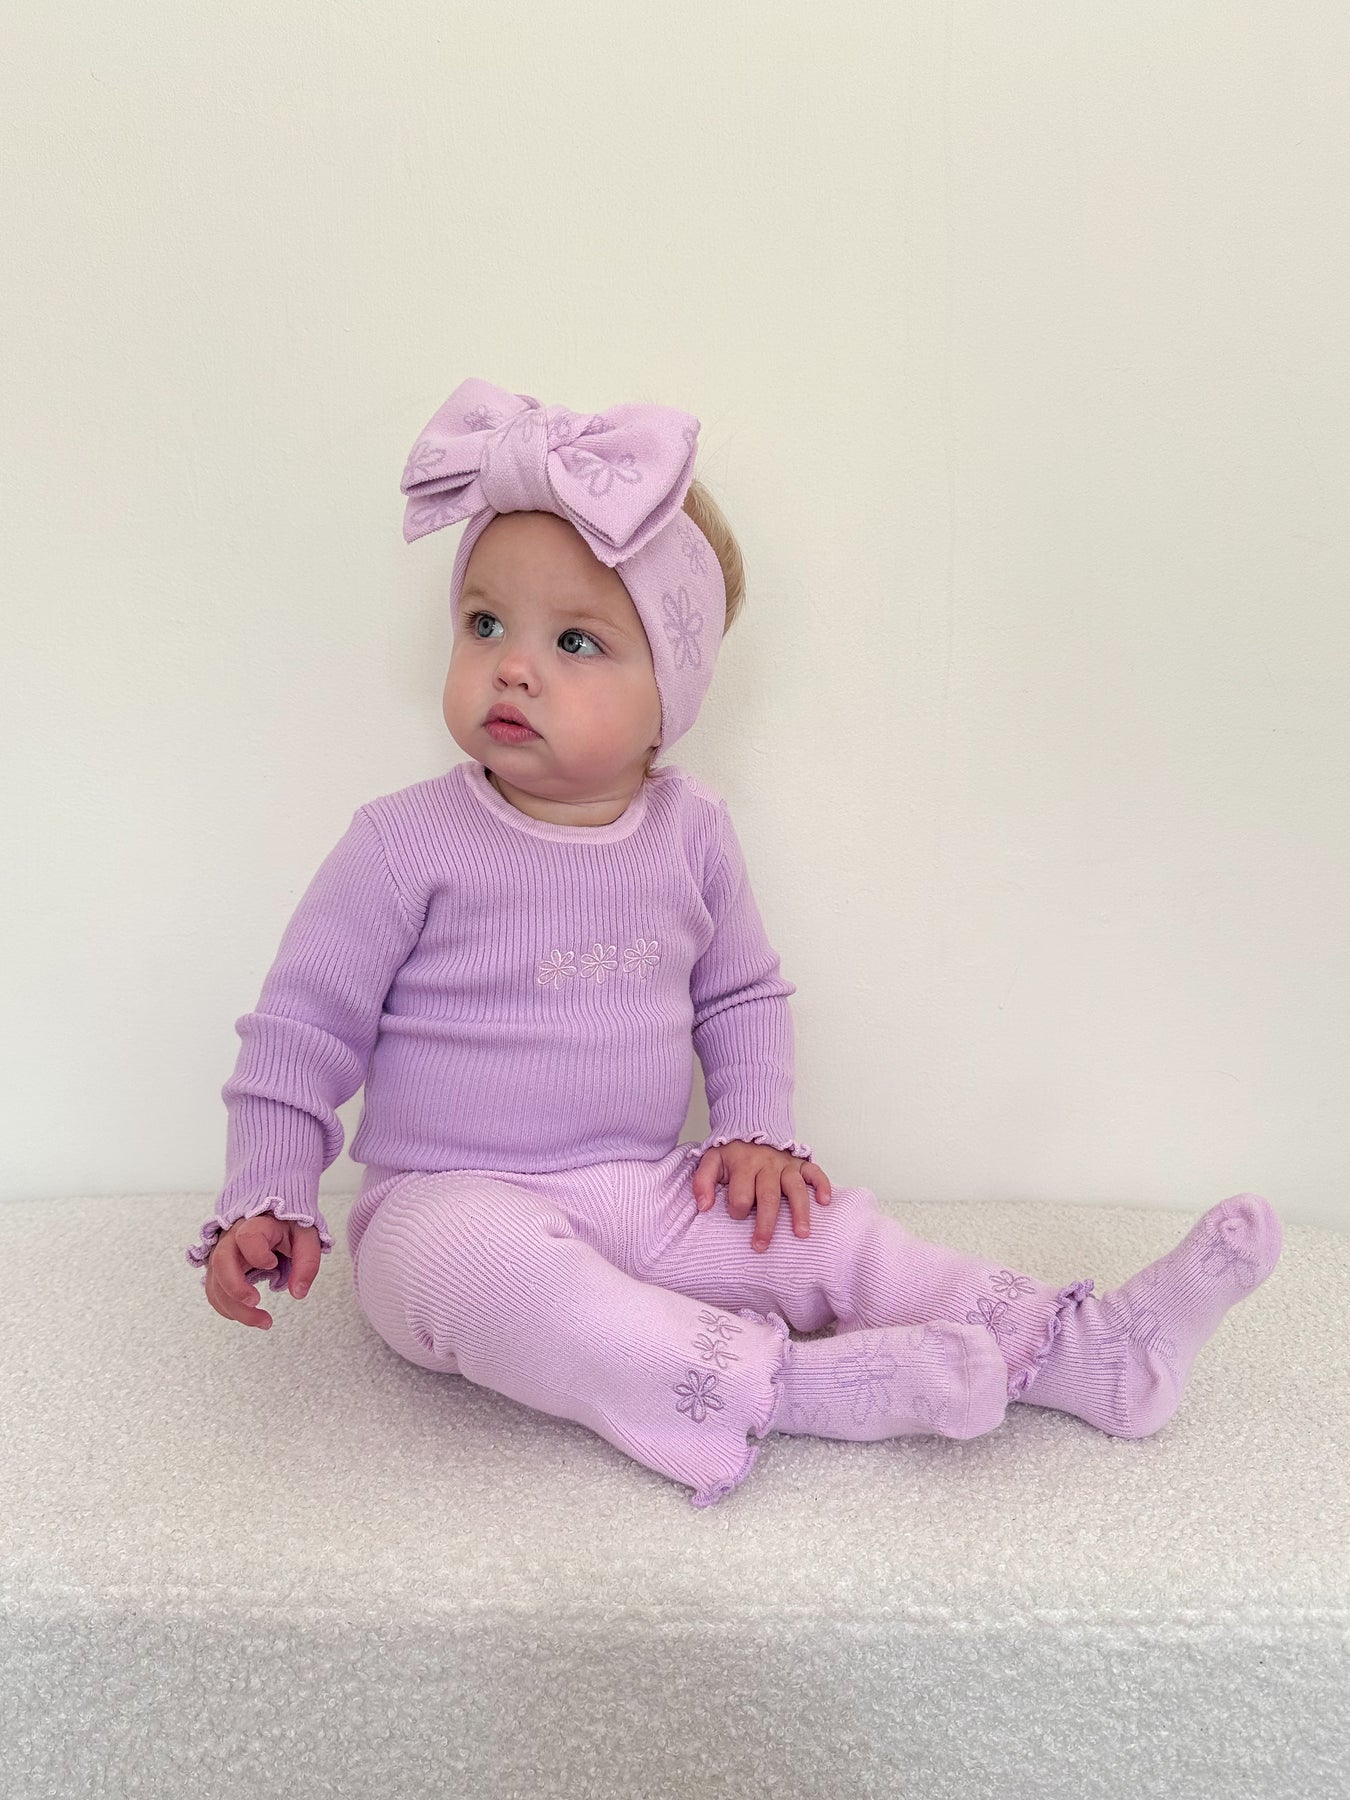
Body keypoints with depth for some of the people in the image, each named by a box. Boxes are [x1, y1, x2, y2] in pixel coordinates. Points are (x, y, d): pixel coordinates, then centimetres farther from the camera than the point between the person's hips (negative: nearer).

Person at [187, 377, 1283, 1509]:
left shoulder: (693, 835, 2)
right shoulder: (406, 844, -10)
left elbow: (745, 997, 16)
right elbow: (304, 1030, -3)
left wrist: (757, 1131, 3)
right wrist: (264, 1203, -9)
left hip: (651, 1203, 4)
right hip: (457, 1202, -4)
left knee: (820, 1226, -10)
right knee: (471, 1262, -37)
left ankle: (1093, 1351, -4)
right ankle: (777, 1386, -37)